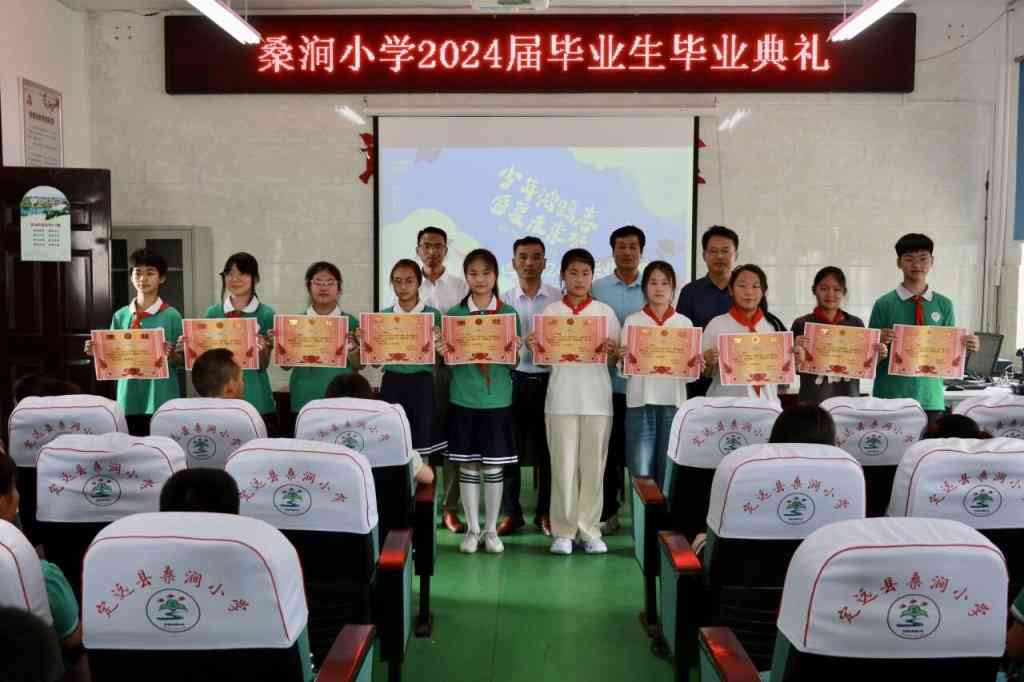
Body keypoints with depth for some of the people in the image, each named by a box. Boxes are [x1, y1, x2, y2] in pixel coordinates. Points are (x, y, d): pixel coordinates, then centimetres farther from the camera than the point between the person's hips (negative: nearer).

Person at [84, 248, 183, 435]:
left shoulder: (171, 315, -2)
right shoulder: (120, 315, 7)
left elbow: (183, 360, 0)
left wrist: (171, 355, -20)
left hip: (161, 400, -3)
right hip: (129, 400, 3)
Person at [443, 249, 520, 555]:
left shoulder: (509, 313, 2)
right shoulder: (454, 314, 4)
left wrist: (512, 351, -17)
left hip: (497, 400, 0)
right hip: (464, 399, 1)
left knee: (494, 467, 5)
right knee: (467, 466, 6)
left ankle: (491, 530, 17)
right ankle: (472, 529, 18)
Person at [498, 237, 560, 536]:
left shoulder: (559, 299, 2)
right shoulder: (503, 301, 5)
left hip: (549, 380, -1)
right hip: (514, 379, 1)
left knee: (546, 450, 8)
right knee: (510, 448, 5)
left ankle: (545, 512, 21)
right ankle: (511, 512, 17)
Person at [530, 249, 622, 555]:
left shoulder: (605, 312, 6)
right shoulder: (550, 312, 6)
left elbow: (619, 358, 6)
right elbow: (542, 358, 6)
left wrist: (612, 351, -15)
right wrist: (534, 348, -14)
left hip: (597, 397, 0)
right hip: (561, 397, 0)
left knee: (593, 466, 3)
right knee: (563, 466, 1)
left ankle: (589, 530, 12)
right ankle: (563, 531, 9)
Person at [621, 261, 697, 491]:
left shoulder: (685, 323, 10)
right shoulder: (632, 321, 6)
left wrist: (696, 365, -13)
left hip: (673, 402, 1)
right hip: (640, 402, -1)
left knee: (669, 472, 2)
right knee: (641, 473, -2)